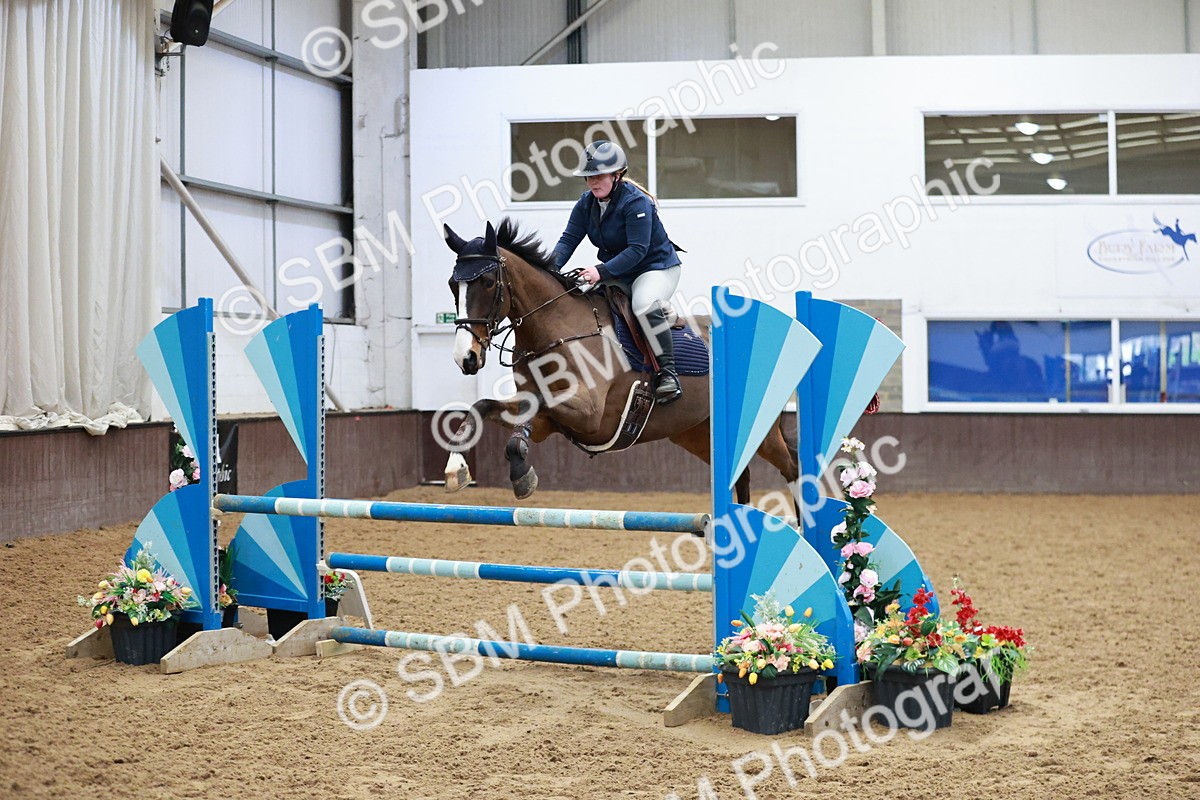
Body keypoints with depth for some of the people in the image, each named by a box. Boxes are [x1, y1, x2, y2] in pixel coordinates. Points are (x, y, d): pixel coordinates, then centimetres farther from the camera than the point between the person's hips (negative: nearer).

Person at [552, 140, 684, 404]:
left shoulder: (636, 202, -22)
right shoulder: (587, 202, 0)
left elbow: (637, 250, -28)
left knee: (645, 306, -36)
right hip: (616, 271, 8)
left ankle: (667, 373, -27)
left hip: (657, 267, -8)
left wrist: (602, 271, -39)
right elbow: (569, 239, -6)